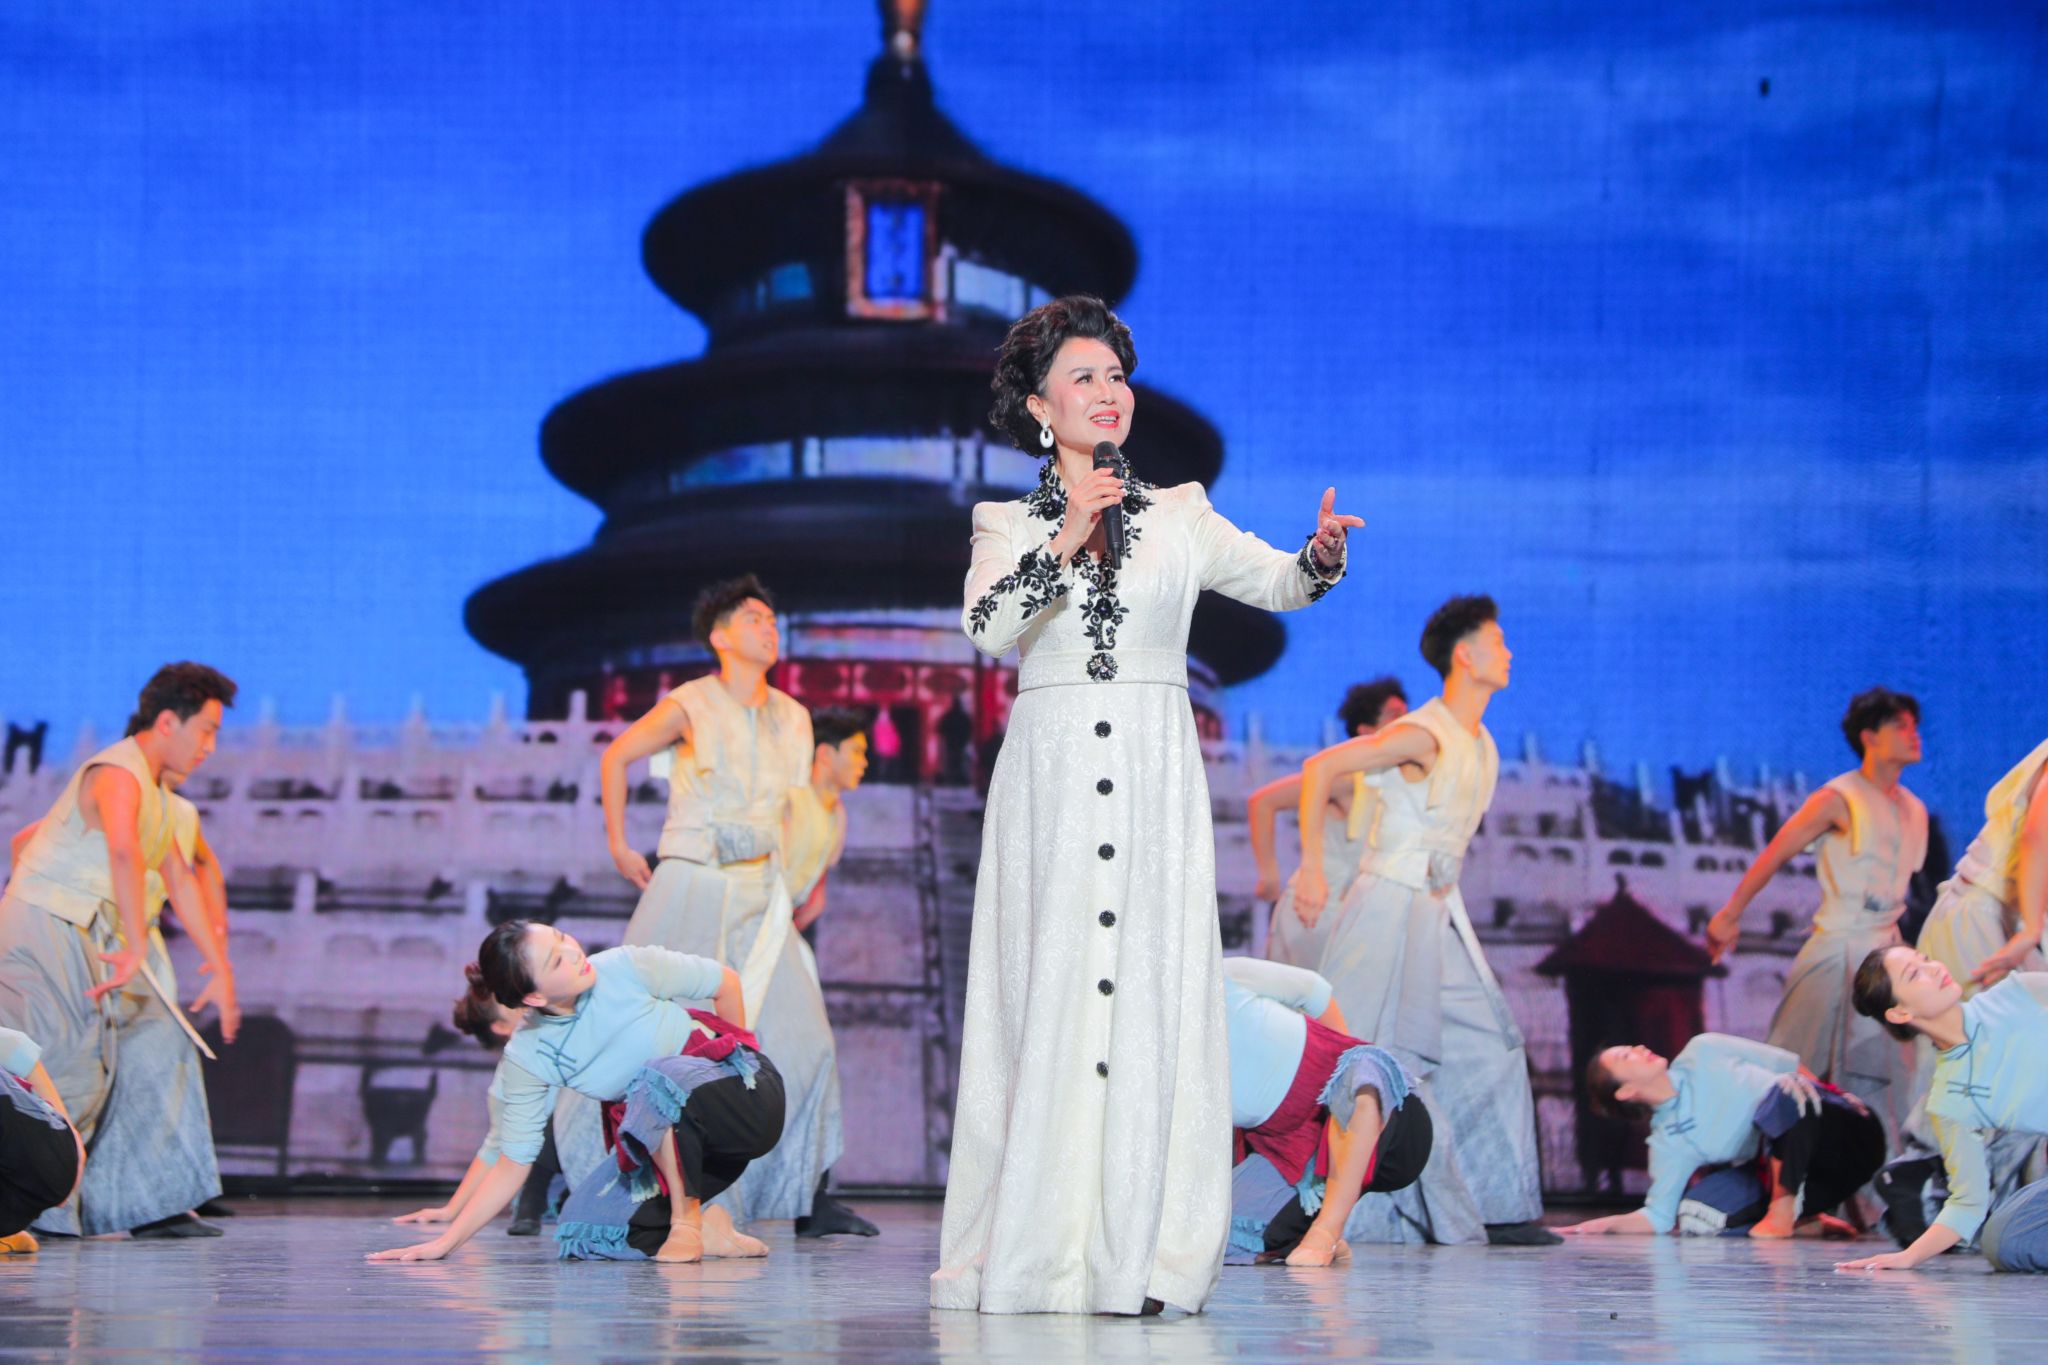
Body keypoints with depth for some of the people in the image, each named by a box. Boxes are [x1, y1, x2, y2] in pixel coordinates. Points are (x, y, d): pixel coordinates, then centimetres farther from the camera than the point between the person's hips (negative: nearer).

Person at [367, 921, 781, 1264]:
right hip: (664, 1137, 3)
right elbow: (512, 1164, -8)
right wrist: (446, 1242, -12)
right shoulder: (526, 1058, -14)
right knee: (583, 1235, -15)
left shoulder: (626, 968, -19)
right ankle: (707, 1229, 3)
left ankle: (687, 1221, -20)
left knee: (659, 1076, -36)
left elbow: (726, 982, -2)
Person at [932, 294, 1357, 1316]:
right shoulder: (1008, 525, 10)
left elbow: (1277, 582, 2)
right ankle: (1034, 1255, -2)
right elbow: (986, 628, -7)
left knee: (1154, 997, -7)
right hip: (1050, 780, -1)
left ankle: (1143, 1255, -8)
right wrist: (1065, 542, -17)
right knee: (1045, 999, -5)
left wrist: (1322, 552, -19)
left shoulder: (1179, 516, 14)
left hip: (1155, 781, 1)